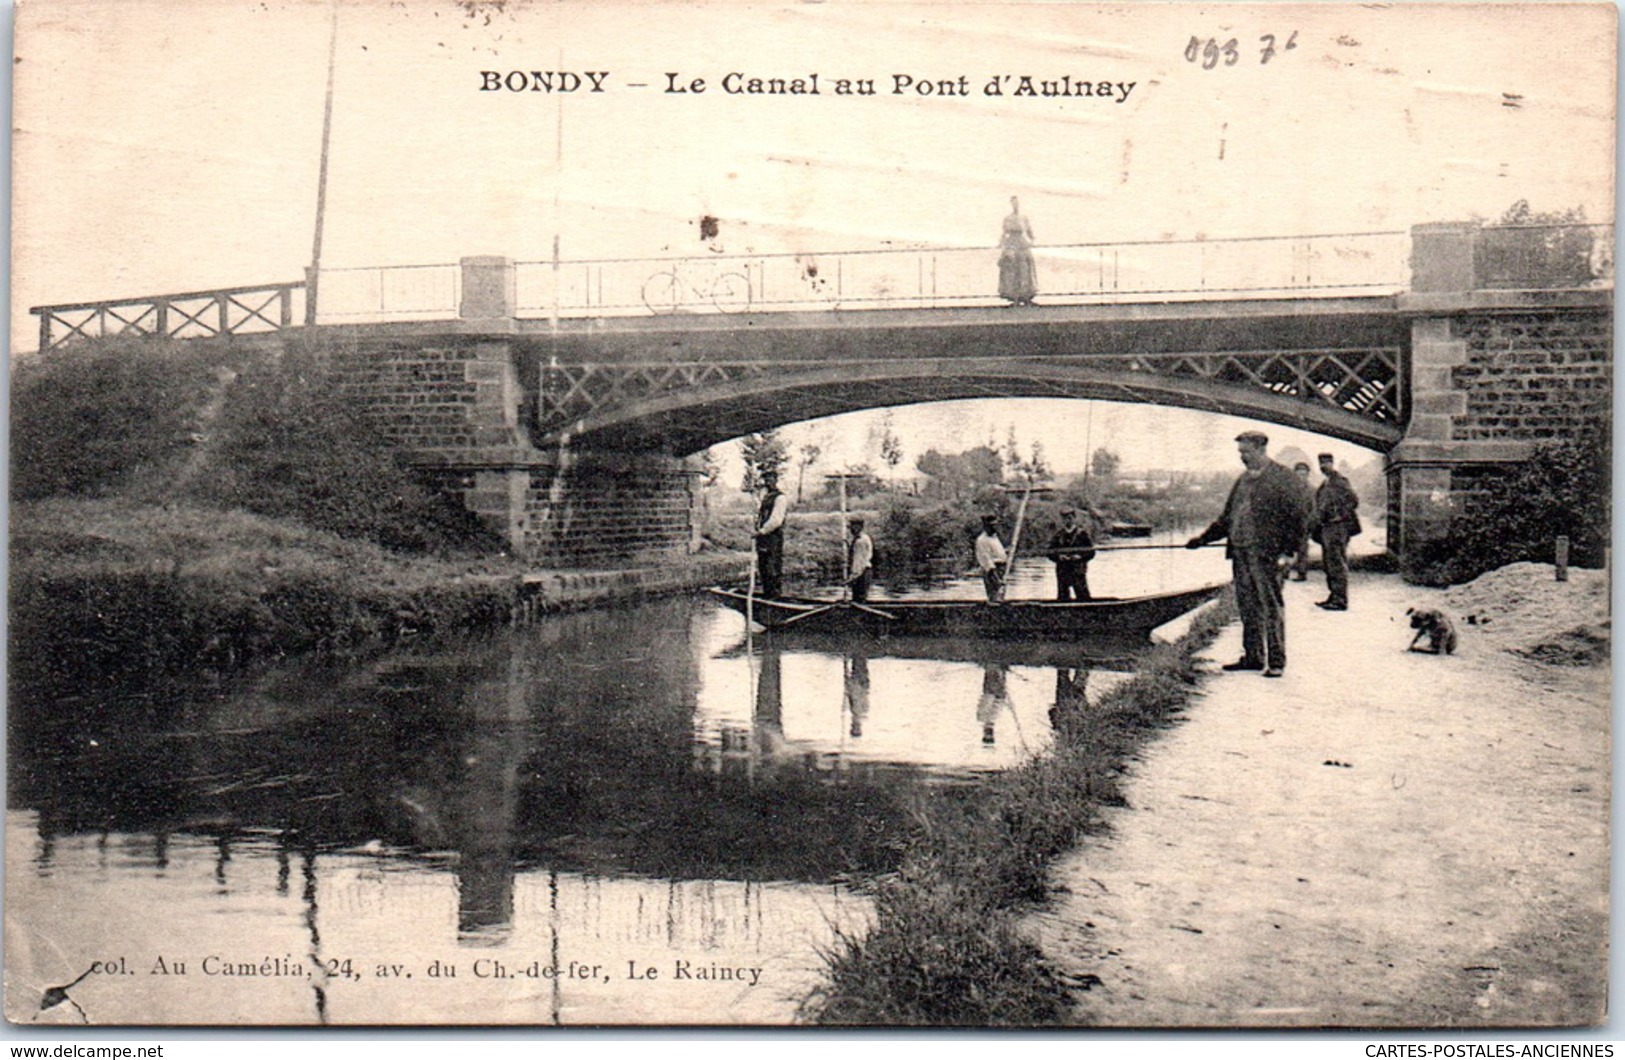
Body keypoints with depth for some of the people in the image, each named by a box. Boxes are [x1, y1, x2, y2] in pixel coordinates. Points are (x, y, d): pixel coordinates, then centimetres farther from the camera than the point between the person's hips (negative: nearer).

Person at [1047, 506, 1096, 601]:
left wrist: (1080, 556, -14)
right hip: (1062, 571, 4)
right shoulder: (1058, 535, 10)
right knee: (1062, 596, 8)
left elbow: (1091, 552, 1)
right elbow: (1050, 553, 11)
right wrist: (1058, 556, -8)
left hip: (1078, 569, -4)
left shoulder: (1082, 534, 0)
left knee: (1082, 595, -9)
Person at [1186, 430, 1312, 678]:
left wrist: (1288, 552, -13)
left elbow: (1299, 516, -8)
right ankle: (1253, 656, 20)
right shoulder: (1243, 480, 17)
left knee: (1271, 608, -2)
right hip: (1241, 553, 7)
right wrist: (1203, 539, 18)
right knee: (1247, 607, 11)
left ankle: (1276, 660, 3)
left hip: (1266, 555, -7)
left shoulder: (1283, 479, -6)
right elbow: (1227, 517, 23)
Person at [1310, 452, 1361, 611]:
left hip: (1337, 527, -10)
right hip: (1327, 527, 10)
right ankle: (1333, 596, 21)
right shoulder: (1326, 483, 18)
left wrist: (1340, 516, -16)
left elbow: (1354, 501, -15)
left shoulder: (1339, 481, -11)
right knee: (1328, 564, 14)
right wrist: (1315, 520, 16)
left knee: (1337, 564, -9)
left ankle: (1340, 600, -9)